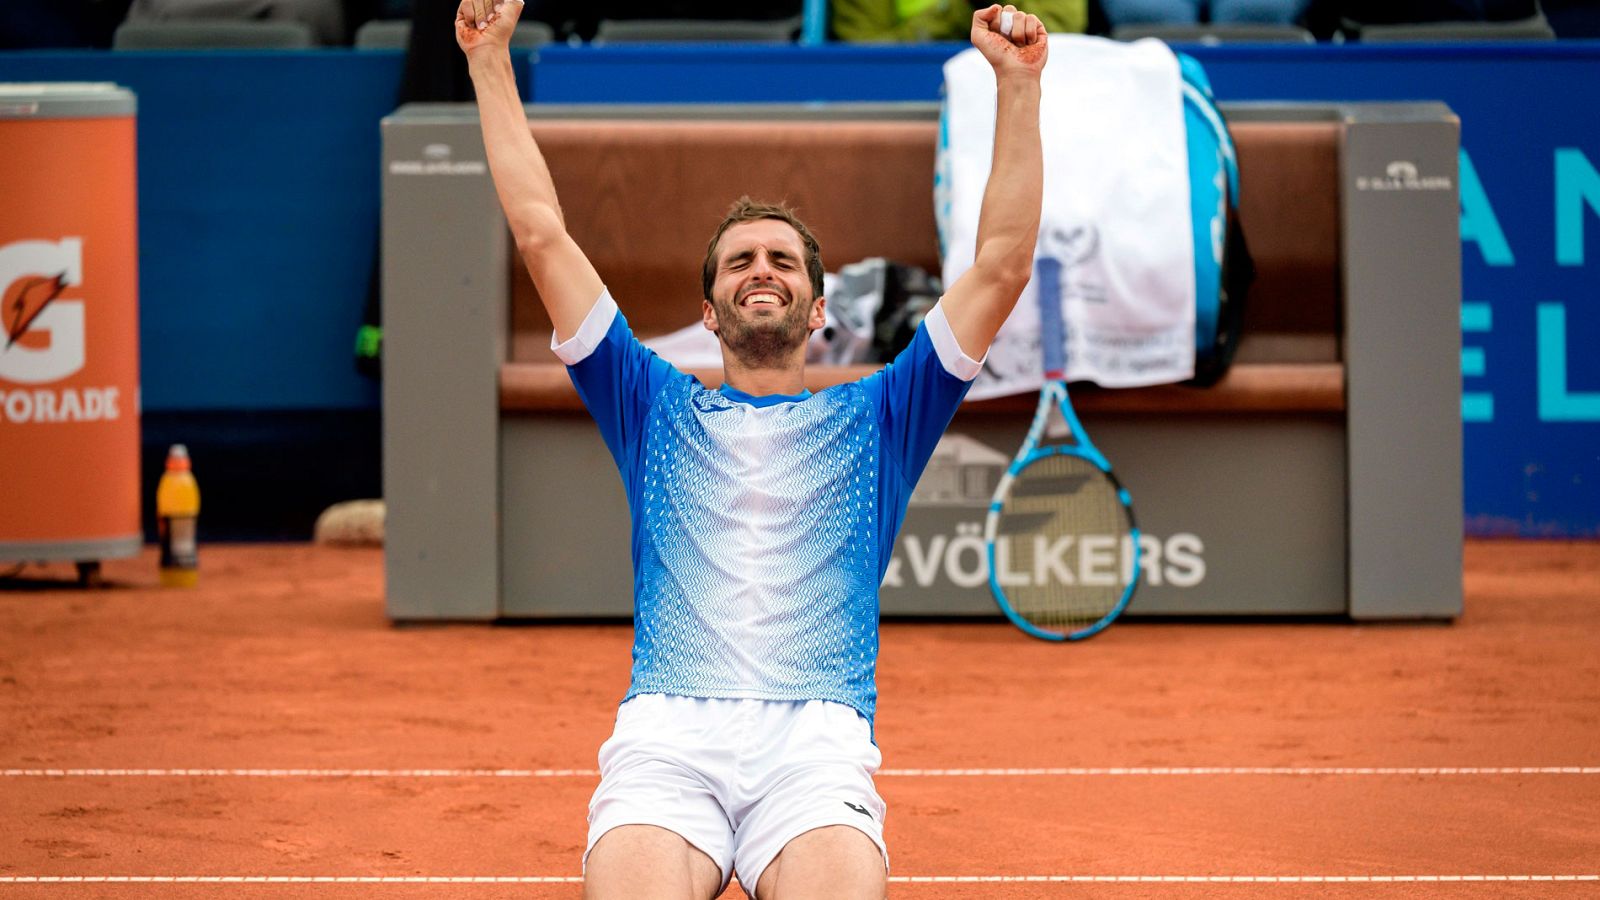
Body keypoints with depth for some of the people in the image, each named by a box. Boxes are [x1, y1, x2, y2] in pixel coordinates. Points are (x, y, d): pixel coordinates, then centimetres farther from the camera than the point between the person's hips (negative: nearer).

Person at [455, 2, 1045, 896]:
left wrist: (1018, 83, 13)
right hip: (664, 734, 0)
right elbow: (543, 235, 22)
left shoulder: (874, 416, 24)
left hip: (816, 745, 0)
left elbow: (1004, 264, 18)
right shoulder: (657, 407, 25)